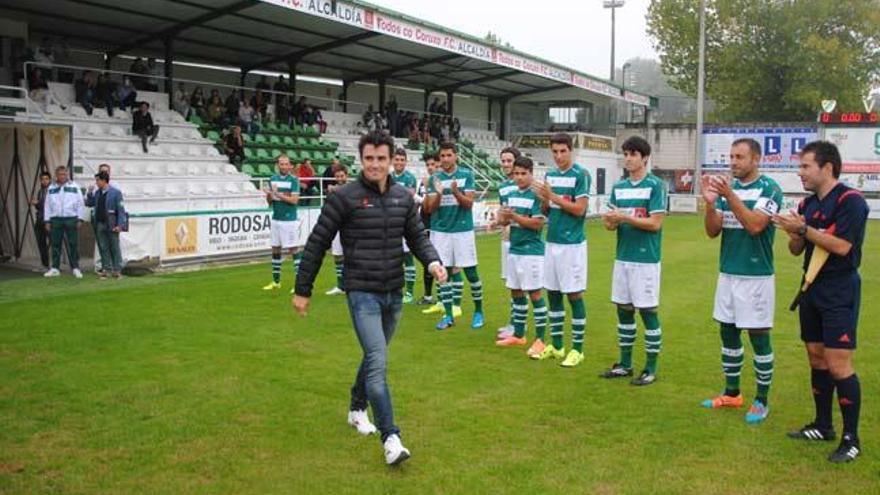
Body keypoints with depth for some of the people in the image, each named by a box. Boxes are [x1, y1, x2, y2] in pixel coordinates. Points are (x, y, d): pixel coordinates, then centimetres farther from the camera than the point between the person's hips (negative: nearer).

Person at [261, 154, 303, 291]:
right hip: (275, 219, 6)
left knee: (294, 249, -5)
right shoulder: (272, 179, 9)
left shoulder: (293, 180, -6)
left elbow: (294, 200, -14)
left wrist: (278, 194, -18)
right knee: (275, 249, 11)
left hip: (289, 220, -6)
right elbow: (269, 202, 11)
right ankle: (276, 281, 22)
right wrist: (269, 195, -10)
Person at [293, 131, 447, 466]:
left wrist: (433, 262, -8)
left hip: (394, 294, 6)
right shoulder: (344, 197, -10)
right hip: (362, 293, -6)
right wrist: (302, 290, -3)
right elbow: (317, 244, -5)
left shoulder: (403, 197, 5)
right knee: (378, 362, -15)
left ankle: (357, 409, 42)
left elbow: (417, 236, 13)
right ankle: (391, 438, -11)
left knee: (374, 356, 20)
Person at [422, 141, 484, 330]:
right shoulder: (435, 178, 5)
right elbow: (430, 208, 1)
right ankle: (449, 315, 13)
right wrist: (439, 194, -18)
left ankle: (478, 311, 18)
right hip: (440, 231, 2)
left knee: (471, 272, 0)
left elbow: (469, 203, -6)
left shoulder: (467, 175, 0)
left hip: (463, 229, -2)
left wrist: (456, 192, -24)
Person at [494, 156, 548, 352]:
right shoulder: (511, 195, 11)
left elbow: (538, 223, -16)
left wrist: (514, 216, -19)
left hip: (532, 251, -7)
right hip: (514, 250, 7)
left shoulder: (536, 195, -10)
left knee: (535, 294, -3)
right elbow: (503, 220, 13)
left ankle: (540, 340, 4)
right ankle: (518, 335, 25)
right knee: (516, 292, 13)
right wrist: (503, 217, -10)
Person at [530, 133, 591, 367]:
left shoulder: (581, 175, -8)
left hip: (572, 244, -6)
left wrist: (552, 196, -17)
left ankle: (577, 349, 9)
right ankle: (556, 345, 22)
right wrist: (543, 199, -7)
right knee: (553, 294, 11)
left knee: (574, 295, 0)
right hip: (552, 242, 7)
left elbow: (579, 209, -15)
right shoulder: (550, 175, 11)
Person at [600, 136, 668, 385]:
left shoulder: (655, 185, -7)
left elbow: (655, 223, -13)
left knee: (648, 311, 1)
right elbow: (612, 223, 11)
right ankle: (625, 364, 24)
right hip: (623, 257, 6)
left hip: (646, 259, -6)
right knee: (623, 309, 11)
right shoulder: (618, 187, 11)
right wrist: (609, 221, -11)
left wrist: (624, 217, -18)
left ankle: (651, 369, 11)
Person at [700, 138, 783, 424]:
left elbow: (755, 225, -22)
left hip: (756, 276, -6)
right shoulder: (726, 188, 8)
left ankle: (761, 401, 13)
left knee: (759, 337, 2)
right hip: (728, 273, 6)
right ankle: (732, 393, 26)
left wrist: (730, 196, -26)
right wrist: (710, 203, -14)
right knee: (728, 334, 13)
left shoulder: (769, 189, -9)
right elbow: (712, 231, 3)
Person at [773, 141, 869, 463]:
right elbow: (796, 250, 12)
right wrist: (792, 232, -8)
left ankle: (851, 439, 2)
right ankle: (823, 426, 25)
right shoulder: (808, 204, 10)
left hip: (840, 294, -8)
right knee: (816, 359, 12)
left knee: (838, 364, -8)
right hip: (813, 290, 8)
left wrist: (804, 229, -21)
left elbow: (841, 246, -22)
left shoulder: (850, 201, -12)